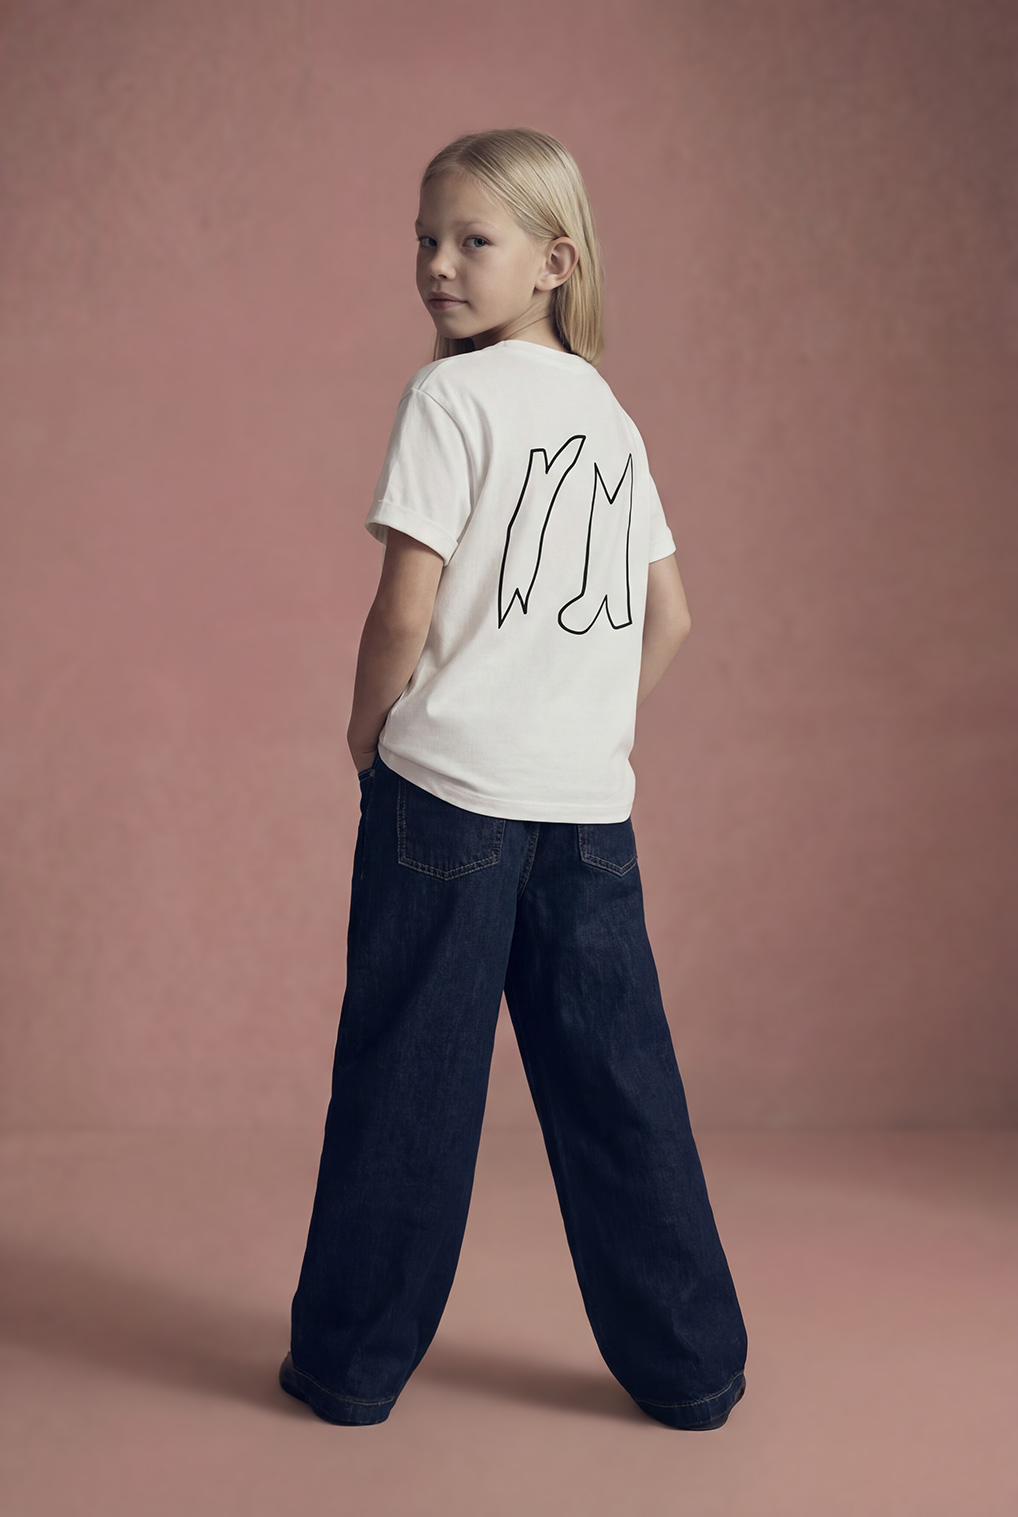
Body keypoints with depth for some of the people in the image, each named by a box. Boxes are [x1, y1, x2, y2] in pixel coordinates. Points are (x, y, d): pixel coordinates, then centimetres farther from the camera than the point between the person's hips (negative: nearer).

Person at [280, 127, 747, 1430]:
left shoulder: (450, 395, -6)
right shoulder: (610, 414, 14)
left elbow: (406, 605, -12)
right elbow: (668, 616, 16)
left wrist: (367, 731, 3)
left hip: (449, 783, -5)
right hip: (592, 800, 6)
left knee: (408, 1076, 4)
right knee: (615, 1077, 11)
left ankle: (352, 1360, 17)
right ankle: (690, 1368, 20)